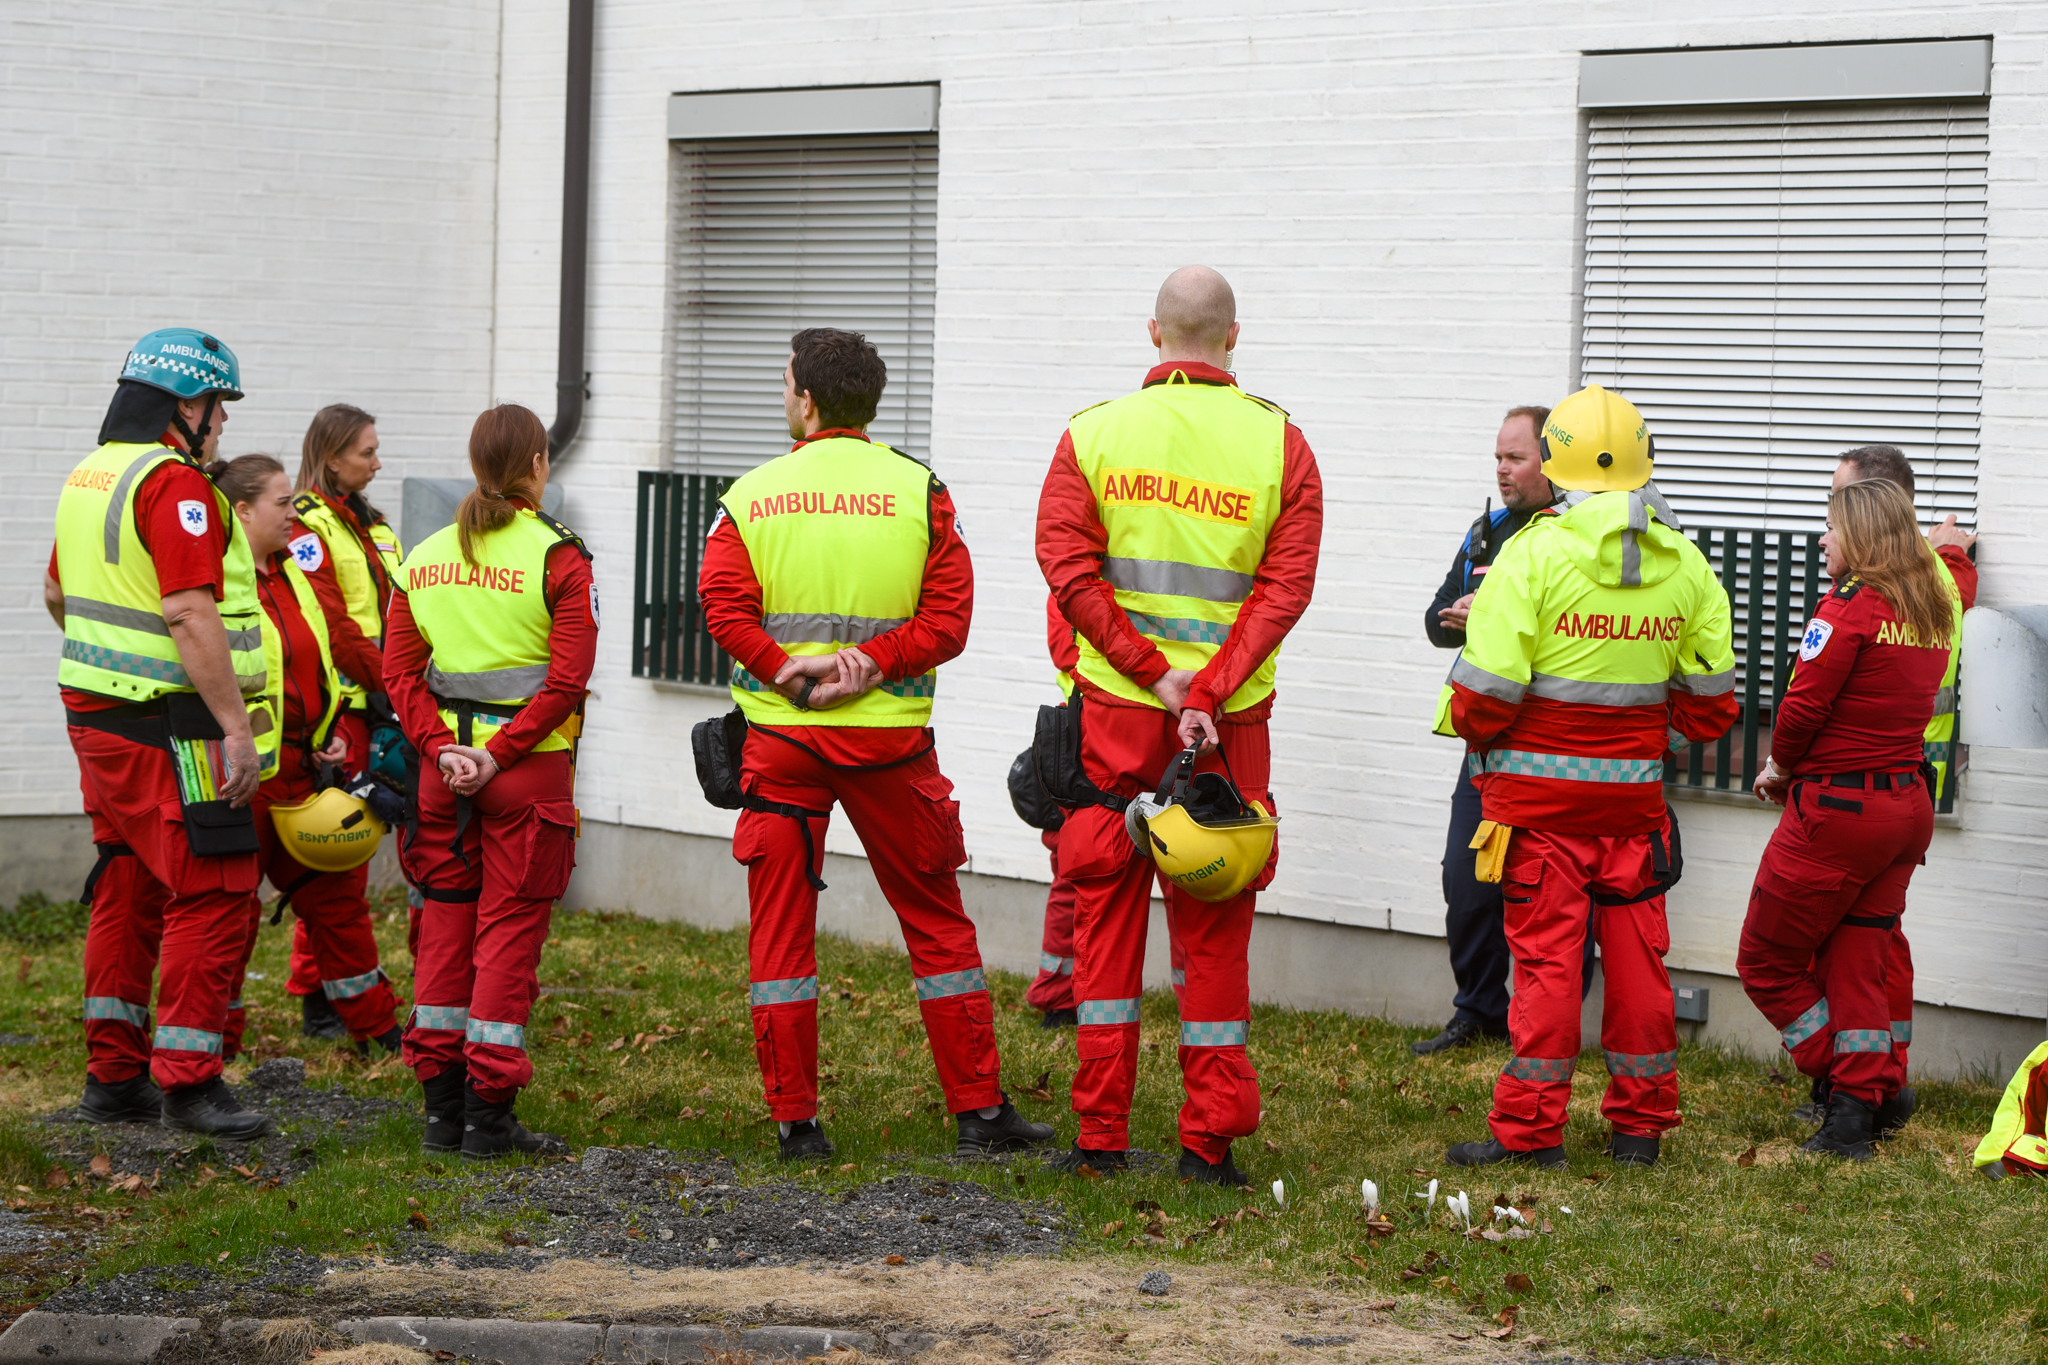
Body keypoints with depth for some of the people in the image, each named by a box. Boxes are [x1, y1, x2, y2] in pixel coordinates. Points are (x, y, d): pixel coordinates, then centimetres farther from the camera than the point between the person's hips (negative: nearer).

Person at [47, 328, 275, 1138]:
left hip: (96, 710, 10)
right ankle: (187, 1081, -9)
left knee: (128, 890, 15)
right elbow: (190, 615, -24)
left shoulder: (89, 477, 14)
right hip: (166, 727, -10)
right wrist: (237, 726, -23)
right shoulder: (174, 485, -16)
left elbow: (58, 595, 26)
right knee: (213, 890, -7)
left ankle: (113, 1076, 19)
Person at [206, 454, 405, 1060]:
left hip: (303, 765, 8)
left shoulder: (291, 575, 14)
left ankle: (376, 1026, 25)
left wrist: (332, 736, 11)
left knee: (337, 892, 14)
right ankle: (215, 1041, 10)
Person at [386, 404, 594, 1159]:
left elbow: (398, 669, 2)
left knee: (445, 925, 12)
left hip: (447, 764, 5)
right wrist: (501, 754, -13)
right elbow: (567, 676, -15)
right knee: (509, 929, 0)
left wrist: (441, 749, -4)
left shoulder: (424, 558, 7)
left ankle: (442, 1106, 15)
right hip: (530, 767, -4)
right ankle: (488, 1113, 0)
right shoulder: (558, 557, -7)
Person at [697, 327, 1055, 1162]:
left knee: (780, 927, 7)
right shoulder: (917, 491, 2)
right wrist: (874, 663, -13)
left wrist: (783, 670, -14)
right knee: (935, 920, 10)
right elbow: (949, 614, -8)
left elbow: (722, 602, -12)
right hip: (889, 734, 0)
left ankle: (795, 1121, 5)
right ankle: (979, 1110, 11)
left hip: (779, 738, 0)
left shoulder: (750, 495, 2)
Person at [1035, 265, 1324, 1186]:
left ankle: (1102, 1135, 7)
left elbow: (1068, 564, -9)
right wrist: (1206, 692, -14)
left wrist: (1155, 675, -10)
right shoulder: (1279, 441, -1)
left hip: (1116, 705, 0)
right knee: (1213, 921, 6)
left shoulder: (1094, 432, 0)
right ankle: (1209, 1138, 6)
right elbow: (1287, 584, -9)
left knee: (1106, 905, 8)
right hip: (1230, 717, 0)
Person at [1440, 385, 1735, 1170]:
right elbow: (1711, 705, 7)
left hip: (1541, 789, -4)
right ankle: (1640, 1124, 18)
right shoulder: (1685, 566, 3)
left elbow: (1486, 691, -15)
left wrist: (1475, 727, 6)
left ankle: (1530, 1129, 3)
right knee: (1636, 953, 11)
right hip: (1636, 790, 4)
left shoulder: (1535, 553, -12)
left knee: (1545, 955, 0)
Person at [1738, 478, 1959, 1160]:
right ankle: (1867, 1097, 8)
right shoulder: (1934, 612, 9)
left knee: (1768, 962, 5)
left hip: (1838, 807, -8)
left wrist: (1779, 768, 0)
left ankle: (1862, 1090, 3)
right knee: (1857, 964, 13)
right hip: (1908, 804, 8)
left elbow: (1804, 706, -17)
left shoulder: (1850, 606, -16)